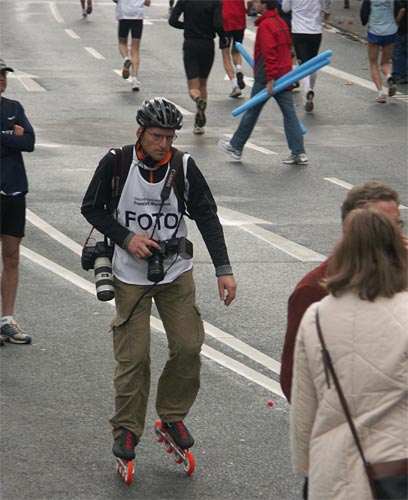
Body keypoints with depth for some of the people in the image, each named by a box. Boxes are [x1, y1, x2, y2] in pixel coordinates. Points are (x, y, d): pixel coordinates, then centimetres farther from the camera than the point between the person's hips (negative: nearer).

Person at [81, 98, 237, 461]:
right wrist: (127, 238, -15)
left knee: (188, 347, -3)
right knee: (133, 356, -4)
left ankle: (173, 415, 19)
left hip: (176, 274, 2)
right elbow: (92, 208, -1)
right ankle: (127, 429, 12)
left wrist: (223, 268, -10)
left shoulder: (184, 166, -7)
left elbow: (207, 216, -3)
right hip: (130, 277, -2)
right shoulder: (117, 163, -11)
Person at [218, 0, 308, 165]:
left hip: (265, 78, -8)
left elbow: (269, 53, -22)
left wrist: (270, 79, -24)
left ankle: (236, 147, 18)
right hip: (284, 75, 8)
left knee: (251, 113, 5)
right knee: (289, 113, 4)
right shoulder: (281, 23, 12)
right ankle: (299, 153, 1)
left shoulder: (265, 25, -15)